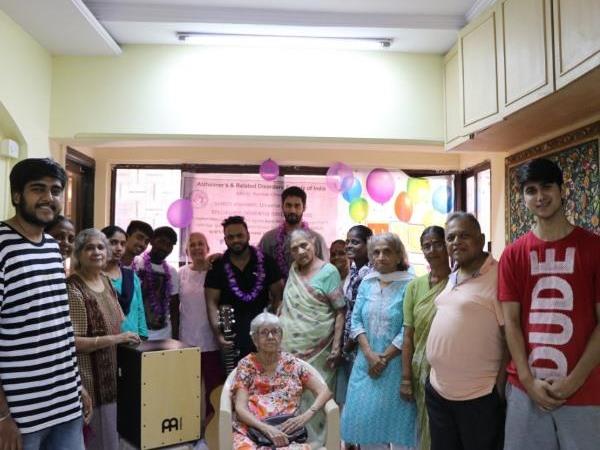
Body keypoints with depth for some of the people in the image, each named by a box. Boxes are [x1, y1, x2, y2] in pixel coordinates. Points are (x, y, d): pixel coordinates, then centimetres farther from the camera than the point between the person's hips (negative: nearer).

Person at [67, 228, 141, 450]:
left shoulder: (105, 280, 7)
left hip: (111, 375, 8)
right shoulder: (73, 289, -18)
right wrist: (114, 339, -26)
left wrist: (126, 335, 5)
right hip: (92, 380, -8)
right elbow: (71, 341, -23)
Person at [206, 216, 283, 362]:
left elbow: (278, 296, 4)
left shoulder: (266, 261, 1)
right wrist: (218, 335, -15)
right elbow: (212, 303, -3)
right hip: (231, 339, 0)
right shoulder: (217, 267, 1)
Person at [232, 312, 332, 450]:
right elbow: (240, 408, -2)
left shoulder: (292, 363, 11)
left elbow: (324, 391, 6)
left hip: (286, 434, 1)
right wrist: (266, 428, -18)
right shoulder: (246, 365, 7)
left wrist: (305, 416, -11)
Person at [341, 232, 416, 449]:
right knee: (365, 417, 9)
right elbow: (356, 321, 3)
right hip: (366, 362, 4)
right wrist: (369, 354, -9)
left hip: (395, 365, -4)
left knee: (394, 418, 3)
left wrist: (385, 357, -12)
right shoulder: (366, 283, 7)